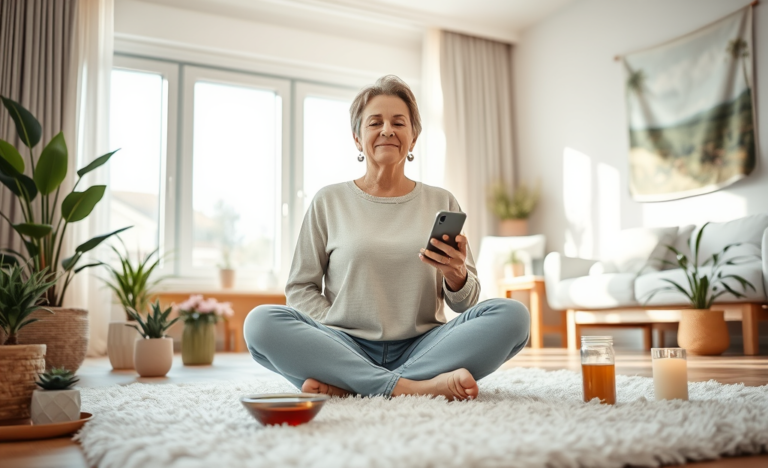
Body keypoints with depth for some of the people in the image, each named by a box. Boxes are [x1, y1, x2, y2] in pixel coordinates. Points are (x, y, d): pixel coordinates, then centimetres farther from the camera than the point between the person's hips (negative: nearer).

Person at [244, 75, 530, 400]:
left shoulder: (442, 202, 11)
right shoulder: (329, 202, 8)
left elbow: (465, 304, 10)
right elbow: (300, 288, 7)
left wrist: (456, 276, -13)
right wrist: (331, 336, -10)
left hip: (420, 347, 2)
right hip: (346, 346, -1)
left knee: (512, 315, -22)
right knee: (260, 322, -25)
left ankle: (348, 386, -26)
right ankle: (410, 386, -29)